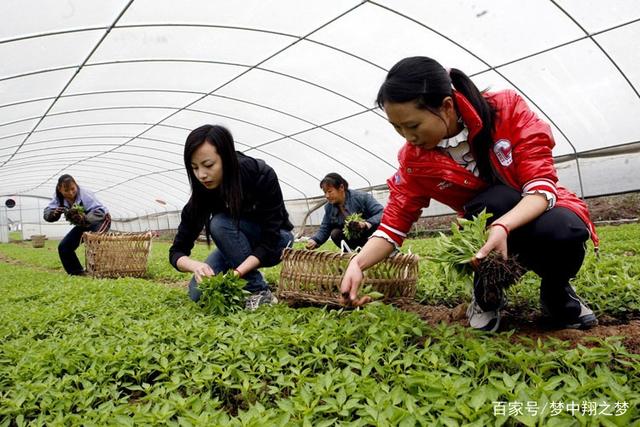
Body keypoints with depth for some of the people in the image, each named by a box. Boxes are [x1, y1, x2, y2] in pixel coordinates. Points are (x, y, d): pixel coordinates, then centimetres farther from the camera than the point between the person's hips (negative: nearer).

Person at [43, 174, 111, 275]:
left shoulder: (84, 194, -33)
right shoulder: (59, 198, -14)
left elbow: (100, 212, -42)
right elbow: (46, 214, -16)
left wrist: (85, 218, -59)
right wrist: (54, 213, -40)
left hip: (101, 220, -7)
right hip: (83, 225, 7)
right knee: (63, 247, -1)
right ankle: (77, 272, 12)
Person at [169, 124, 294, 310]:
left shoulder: (262, 176, -31)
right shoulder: (203, 193, -20)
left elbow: (269, 240, -30)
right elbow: (177, 251, -19)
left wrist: (238, 271, -45)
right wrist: (196, 265, -42)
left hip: (276, 242, -4)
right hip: (238, 245, 4)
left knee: (220, 223, -31)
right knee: (198, 292, -17)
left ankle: (260, 293, -19)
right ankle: (252, 279, 9)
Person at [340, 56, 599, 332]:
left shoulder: (508, 109, -20)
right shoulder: (415, 160, -14)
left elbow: (542, 187, -24)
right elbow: (393, 225, -11)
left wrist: (503, 227, -43)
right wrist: (357, 264, -28)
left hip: (541, 210, 0)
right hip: (487, 234, 1)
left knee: (563, 231, -36)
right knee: (495, 199, -34)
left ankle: (557, 294, 1)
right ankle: (486, 295, -6)